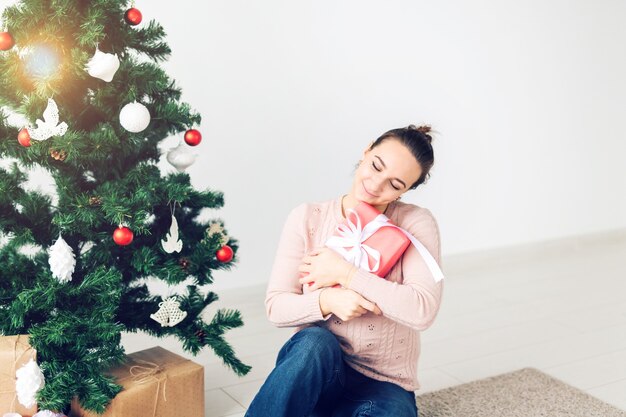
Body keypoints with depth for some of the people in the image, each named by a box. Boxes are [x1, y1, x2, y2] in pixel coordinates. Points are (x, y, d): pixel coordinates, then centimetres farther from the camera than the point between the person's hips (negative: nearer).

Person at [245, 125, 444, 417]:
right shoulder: (307, 218, -3)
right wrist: (328, 300, -25)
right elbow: (276, 307, -5)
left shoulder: (416, 223, -6)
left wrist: (343, 273, -20)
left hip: (383, 383, 0)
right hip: (314, 370, 1)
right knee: (315, 342, -35)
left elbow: (423, 310, -19)